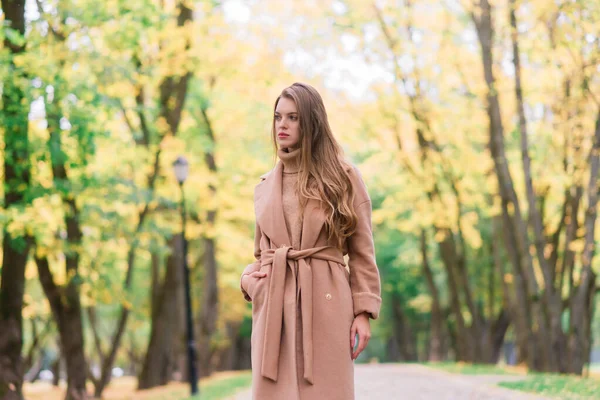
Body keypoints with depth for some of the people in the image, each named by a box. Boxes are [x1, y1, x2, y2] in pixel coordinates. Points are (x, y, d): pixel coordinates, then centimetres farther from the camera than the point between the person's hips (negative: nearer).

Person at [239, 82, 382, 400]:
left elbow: (362, 252, 3)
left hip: (325, 304, -3)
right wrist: (249, 279, 0)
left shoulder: (343, 177, 4)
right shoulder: (265, 187, 15)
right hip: (274, 308, 3)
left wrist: (363, 312, -5)